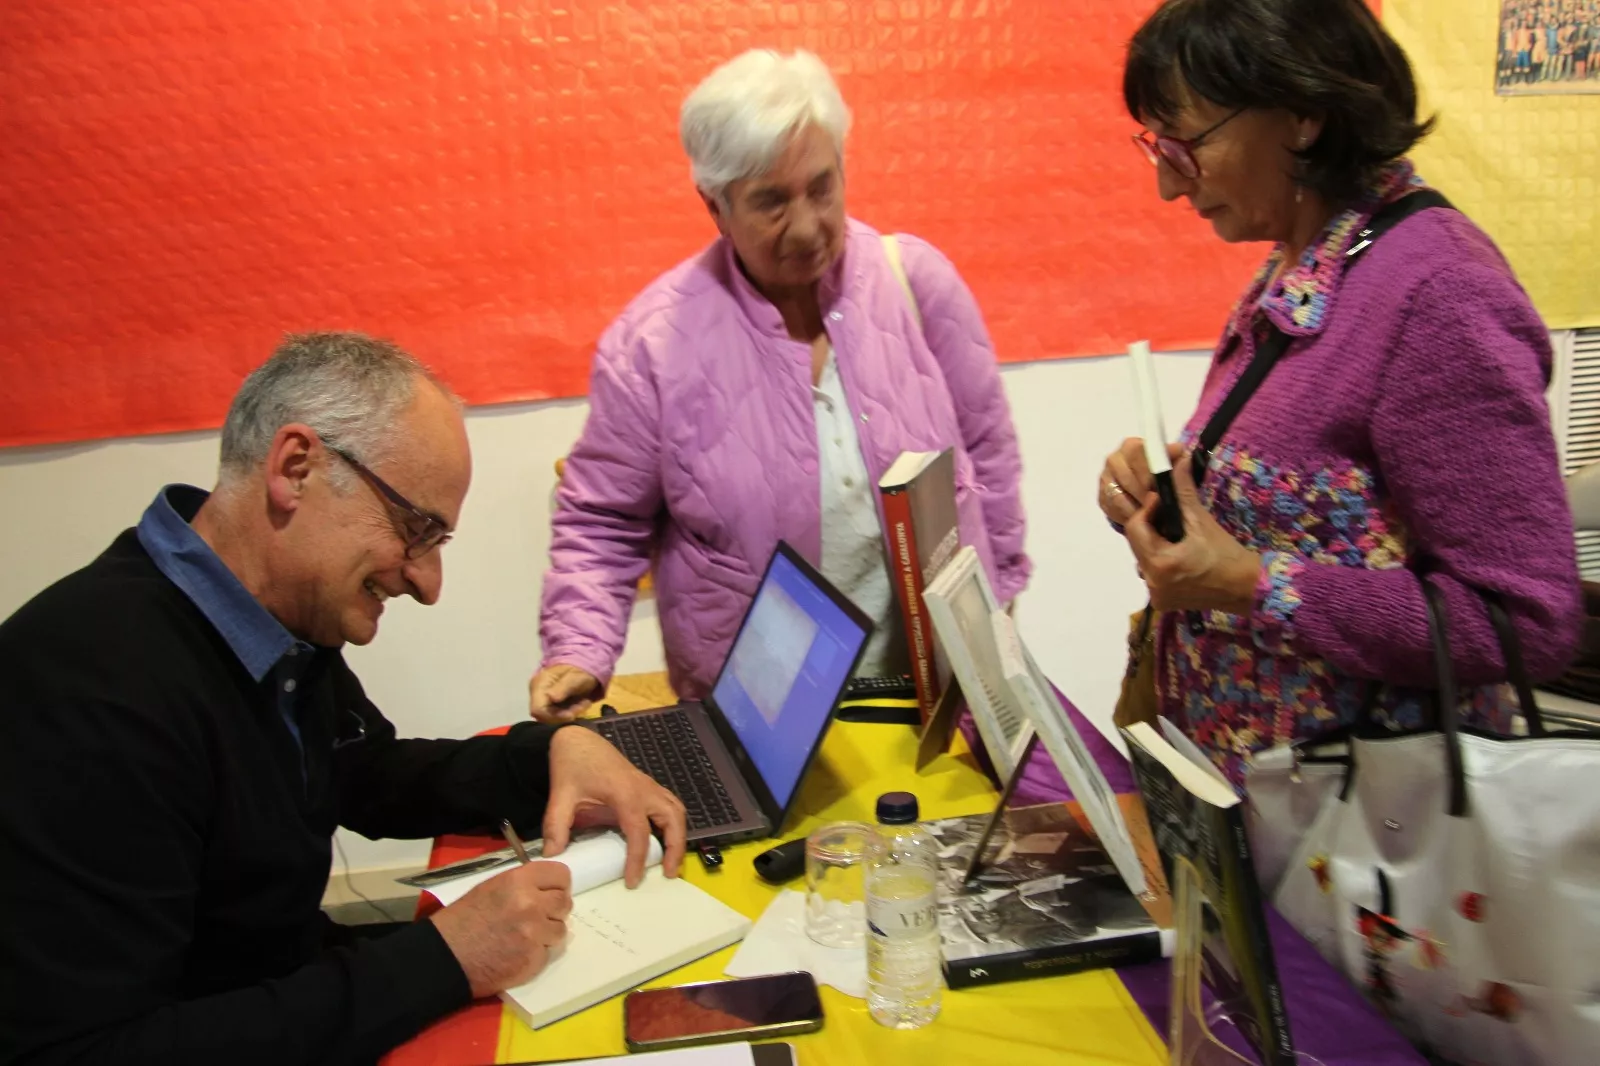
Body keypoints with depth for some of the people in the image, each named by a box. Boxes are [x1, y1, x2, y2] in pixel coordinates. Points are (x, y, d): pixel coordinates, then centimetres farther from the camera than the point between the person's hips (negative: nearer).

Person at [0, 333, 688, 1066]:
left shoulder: (291, 617, -2)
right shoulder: (92, 691, -29)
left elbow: (375, 782, 12)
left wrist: (553, 751, -5)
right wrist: (442, 962, -28)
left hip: (299, 992, 7)